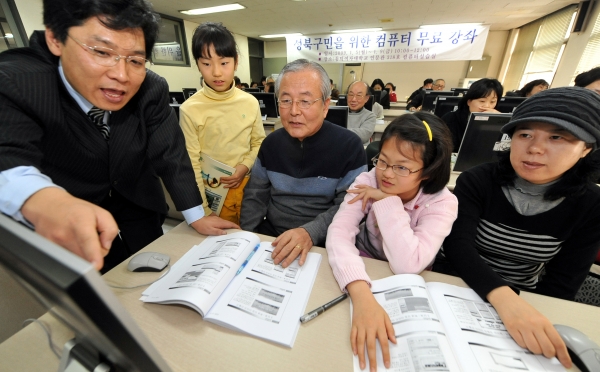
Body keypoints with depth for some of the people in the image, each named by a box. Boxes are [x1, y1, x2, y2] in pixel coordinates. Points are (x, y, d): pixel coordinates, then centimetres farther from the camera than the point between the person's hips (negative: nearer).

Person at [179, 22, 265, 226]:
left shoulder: (250, 102, -3)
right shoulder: (190, 109, -11)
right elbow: (191, 163, -9)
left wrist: (245, 166, -12)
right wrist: (203, 212, -11)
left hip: (248, 186, 3)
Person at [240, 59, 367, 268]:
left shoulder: (349, 145, -11)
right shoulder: (272, 143, 2)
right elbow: (255, 195, 8)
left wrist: (311, 232, -29)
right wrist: (246, 237, -3)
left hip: (321, 244, -2)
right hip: (269, 235, 3)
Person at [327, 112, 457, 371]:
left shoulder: (442, 203, -20)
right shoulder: (368, 180, -19)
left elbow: (408, 265, -31)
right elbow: (339, 233, -33)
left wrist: (388, 202, -31)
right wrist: (362, 295, -46)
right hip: (361, 272, 1)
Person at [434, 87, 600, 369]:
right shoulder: (477, 181, -16)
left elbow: (562, 285, -7)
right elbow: (457, 245, -26)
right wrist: (503, 297, -41)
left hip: (524, 302, 3)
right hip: (454, 288, -2)